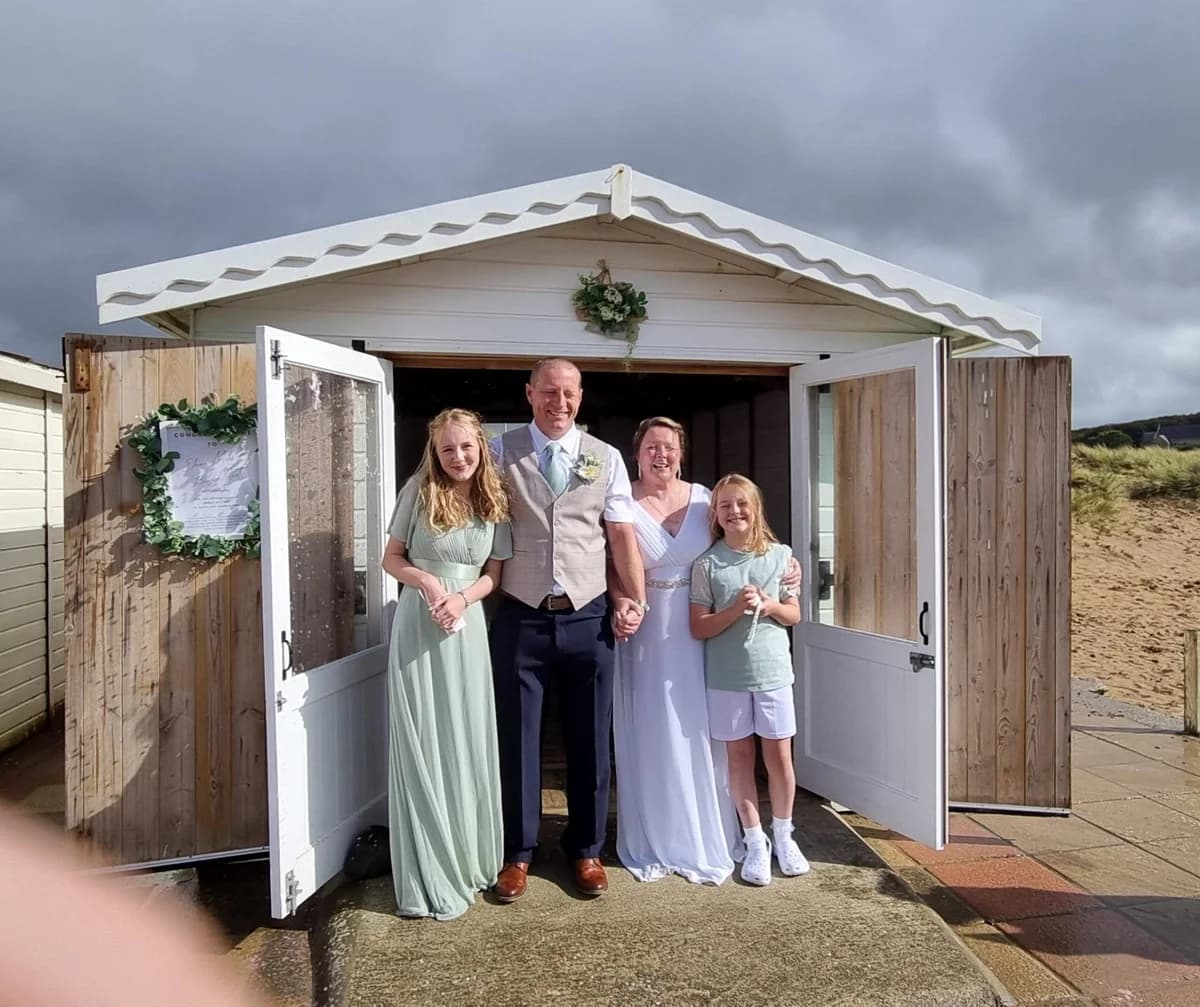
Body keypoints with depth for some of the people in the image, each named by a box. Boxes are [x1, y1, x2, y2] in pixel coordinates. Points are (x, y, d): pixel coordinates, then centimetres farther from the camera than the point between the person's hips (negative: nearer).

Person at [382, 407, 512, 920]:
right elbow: (391, 558, 1)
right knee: (421, 746, 2)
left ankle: (468, 859, 26)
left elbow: (494, 571, 7)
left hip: (467, 626, 3)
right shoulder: (419, 491, -4)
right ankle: (429, 876, 15)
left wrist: (463, 597, -12)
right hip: (417, 626, -3)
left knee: (467, 743, 9)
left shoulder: (494, 500, 4)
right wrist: (427, 581, -17)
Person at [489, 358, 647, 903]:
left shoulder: (606, 458, 5)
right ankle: (518, 853, 28)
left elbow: (622, 533, 3)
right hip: (521, 617, -1)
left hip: (587, 617, 1)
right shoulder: (502, 451, 2)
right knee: (518, 738, 9)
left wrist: (636, 598, -5)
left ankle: (586, 849, 31)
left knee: (590, 739, 11)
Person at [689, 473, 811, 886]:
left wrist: (768, 605, -11)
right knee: (740, 757, 9)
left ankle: (783, 835, 28)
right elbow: (699, 628, -6)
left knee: (779, 756, 7)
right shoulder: (707, 563, -4)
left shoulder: (780, 555, 2)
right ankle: (755, 842, 23)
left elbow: (794, 614, 9)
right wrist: (736, 609, -19)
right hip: (726, 677, -1)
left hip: (772, 671, 1)